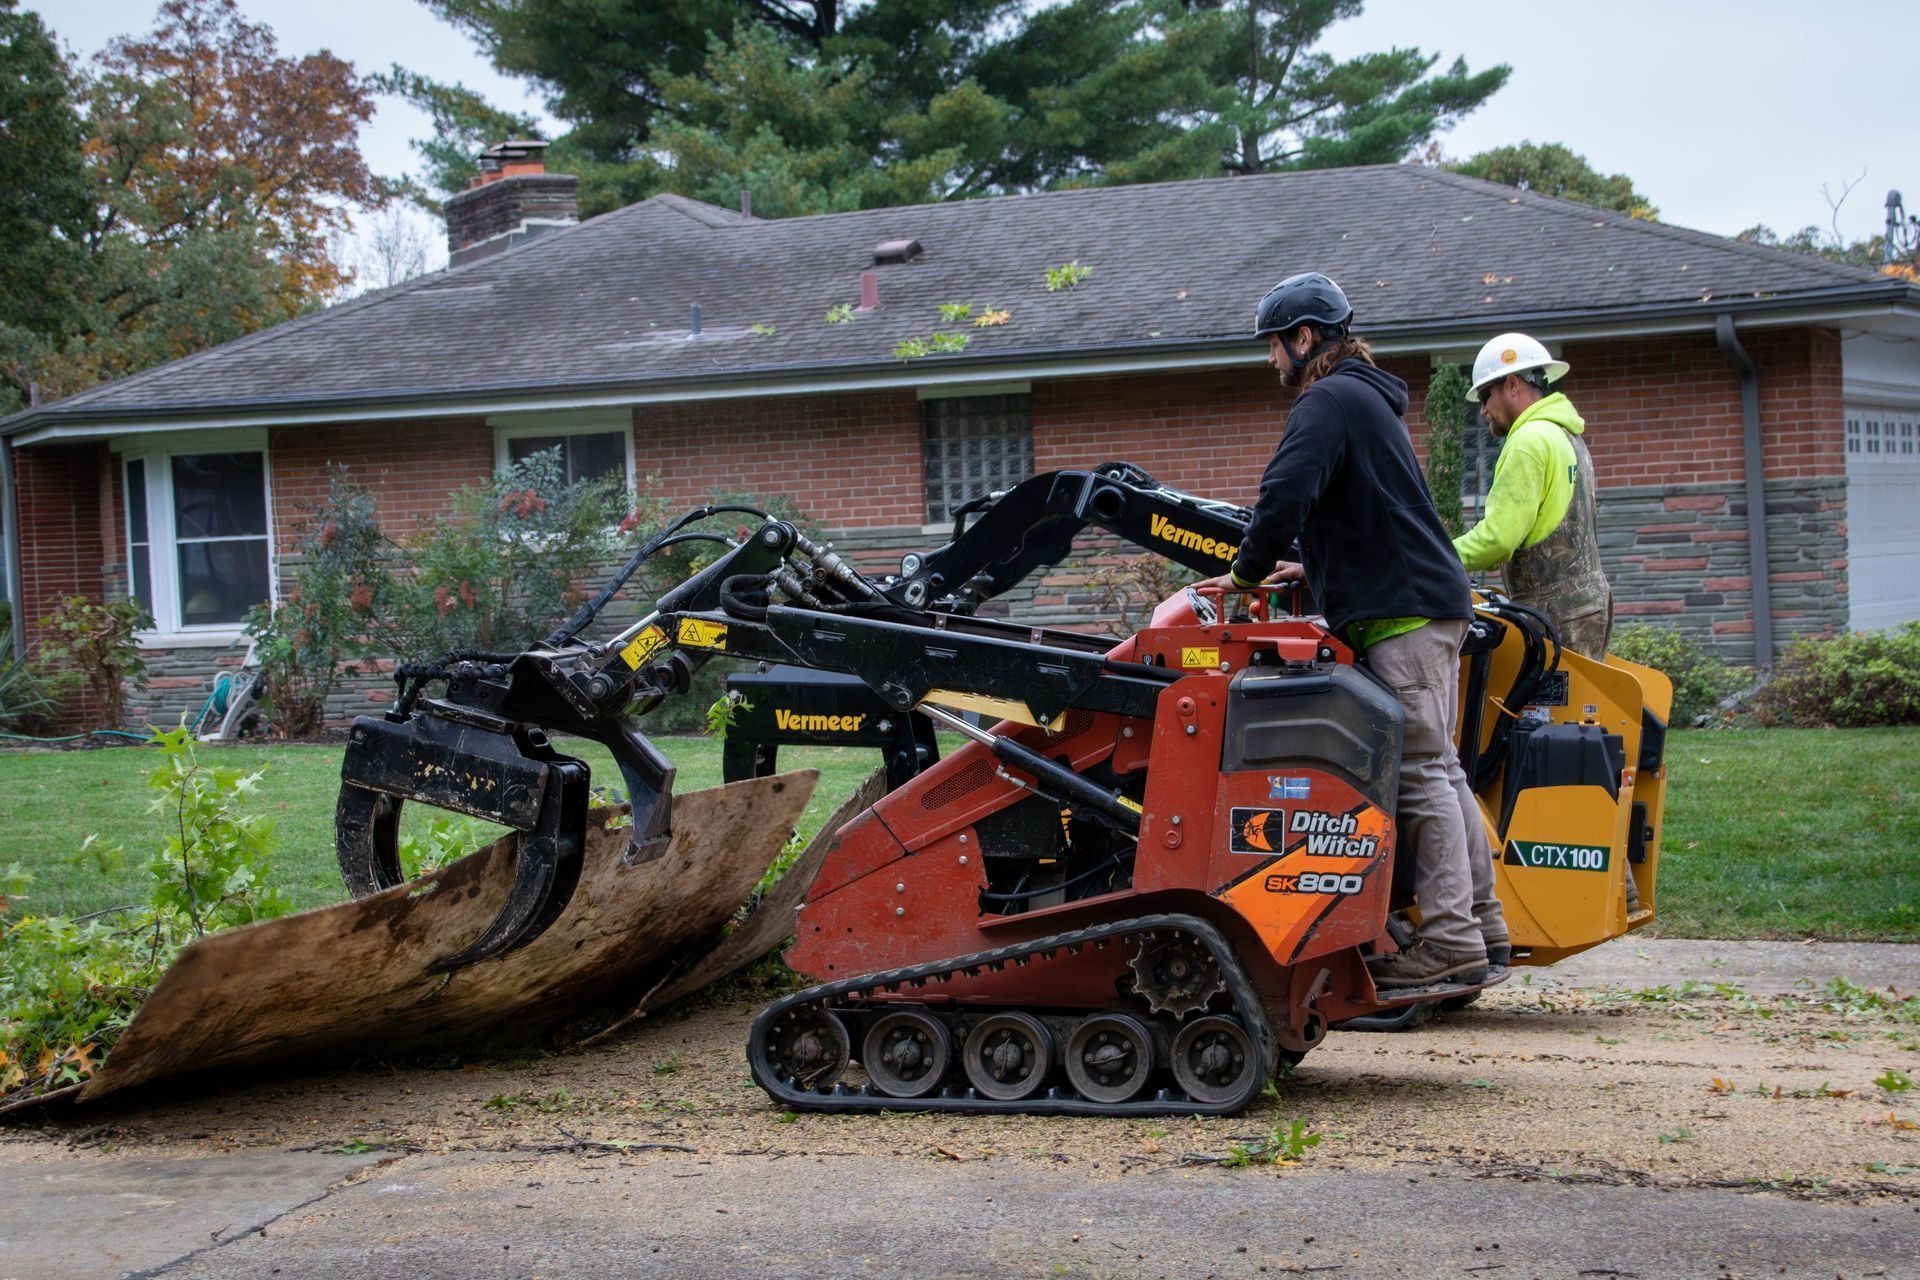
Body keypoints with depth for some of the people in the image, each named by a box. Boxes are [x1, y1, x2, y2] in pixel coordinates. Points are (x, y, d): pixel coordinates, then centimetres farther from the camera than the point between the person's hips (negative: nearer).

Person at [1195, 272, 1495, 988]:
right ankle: (1477, 926, 13)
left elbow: (1284, 496, -20)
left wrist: (1248, 573, -7)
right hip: (1431, 605, 10)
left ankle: (1450, 943, -12)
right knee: (1436, 769, 11)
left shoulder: (1327, 401, -9)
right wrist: (1314, 570, 27)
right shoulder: (1368, 398, 24)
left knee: (1419, 774, -11)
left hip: (1401, 612, -10)